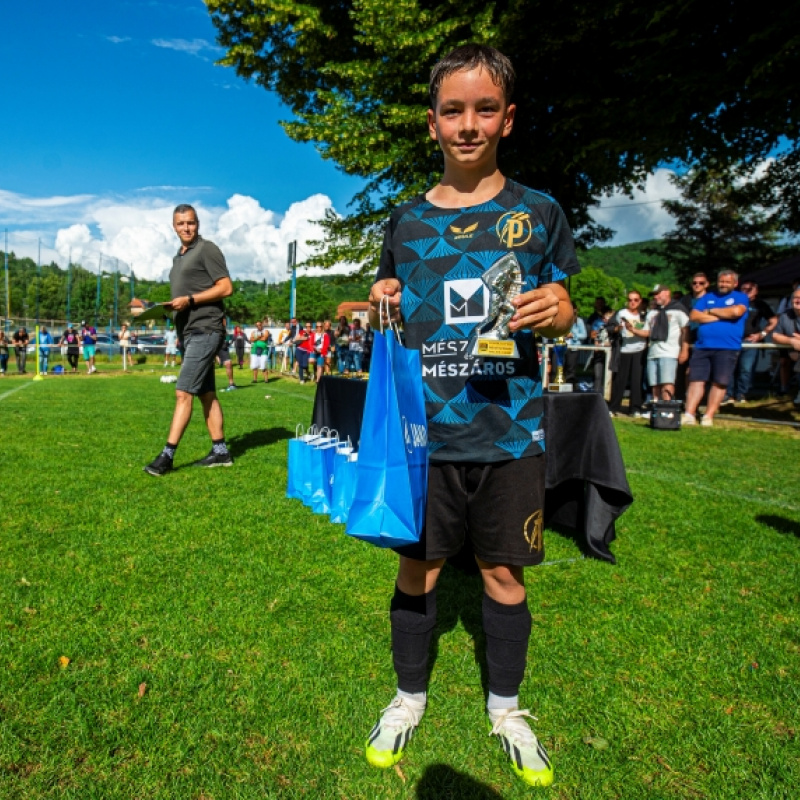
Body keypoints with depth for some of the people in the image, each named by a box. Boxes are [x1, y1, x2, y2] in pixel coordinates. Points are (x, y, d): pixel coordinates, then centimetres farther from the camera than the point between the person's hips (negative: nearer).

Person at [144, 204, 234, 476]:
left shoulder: (207, 249, -4)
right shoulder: (179, 257, 21)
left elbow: (226, 288, -12)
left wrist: (189, 300, -18)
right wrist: (168, 306, 7)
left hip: (205, 330, -9)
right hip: (188, 332, 9)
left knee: (183, 392, -12)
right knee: (206, 394, 9)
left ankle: (167, 455, -10)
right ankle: (220, 451, 15)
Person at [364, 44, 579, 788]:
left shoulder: (537, 212, 2)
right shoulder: (406, 221, 5)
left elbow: (562, 311, 8)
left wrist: (557, 309, -15)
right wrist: (382, 309, -9)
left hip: (509, 434, 0)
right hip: (425, 433, 1)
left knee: (503, 573, 12)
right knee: (416, 566, 12)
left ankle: (505, 705, 37)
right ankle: (408, 695, 37)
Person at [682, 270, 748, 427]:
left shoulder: (740, 297, 9)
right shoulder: (707, 297, 17)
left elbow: (736, 311, -13)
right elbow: (694, 316, 3)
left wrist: (711, 311, -1)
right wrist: (721, 316, -4)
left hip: (727, 348, -3)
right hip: (702, 347, 3)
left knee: (719, 383, -1)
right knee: (696, 380, -3)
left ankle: (708, 417, 4)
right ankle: (689, 415, -4)